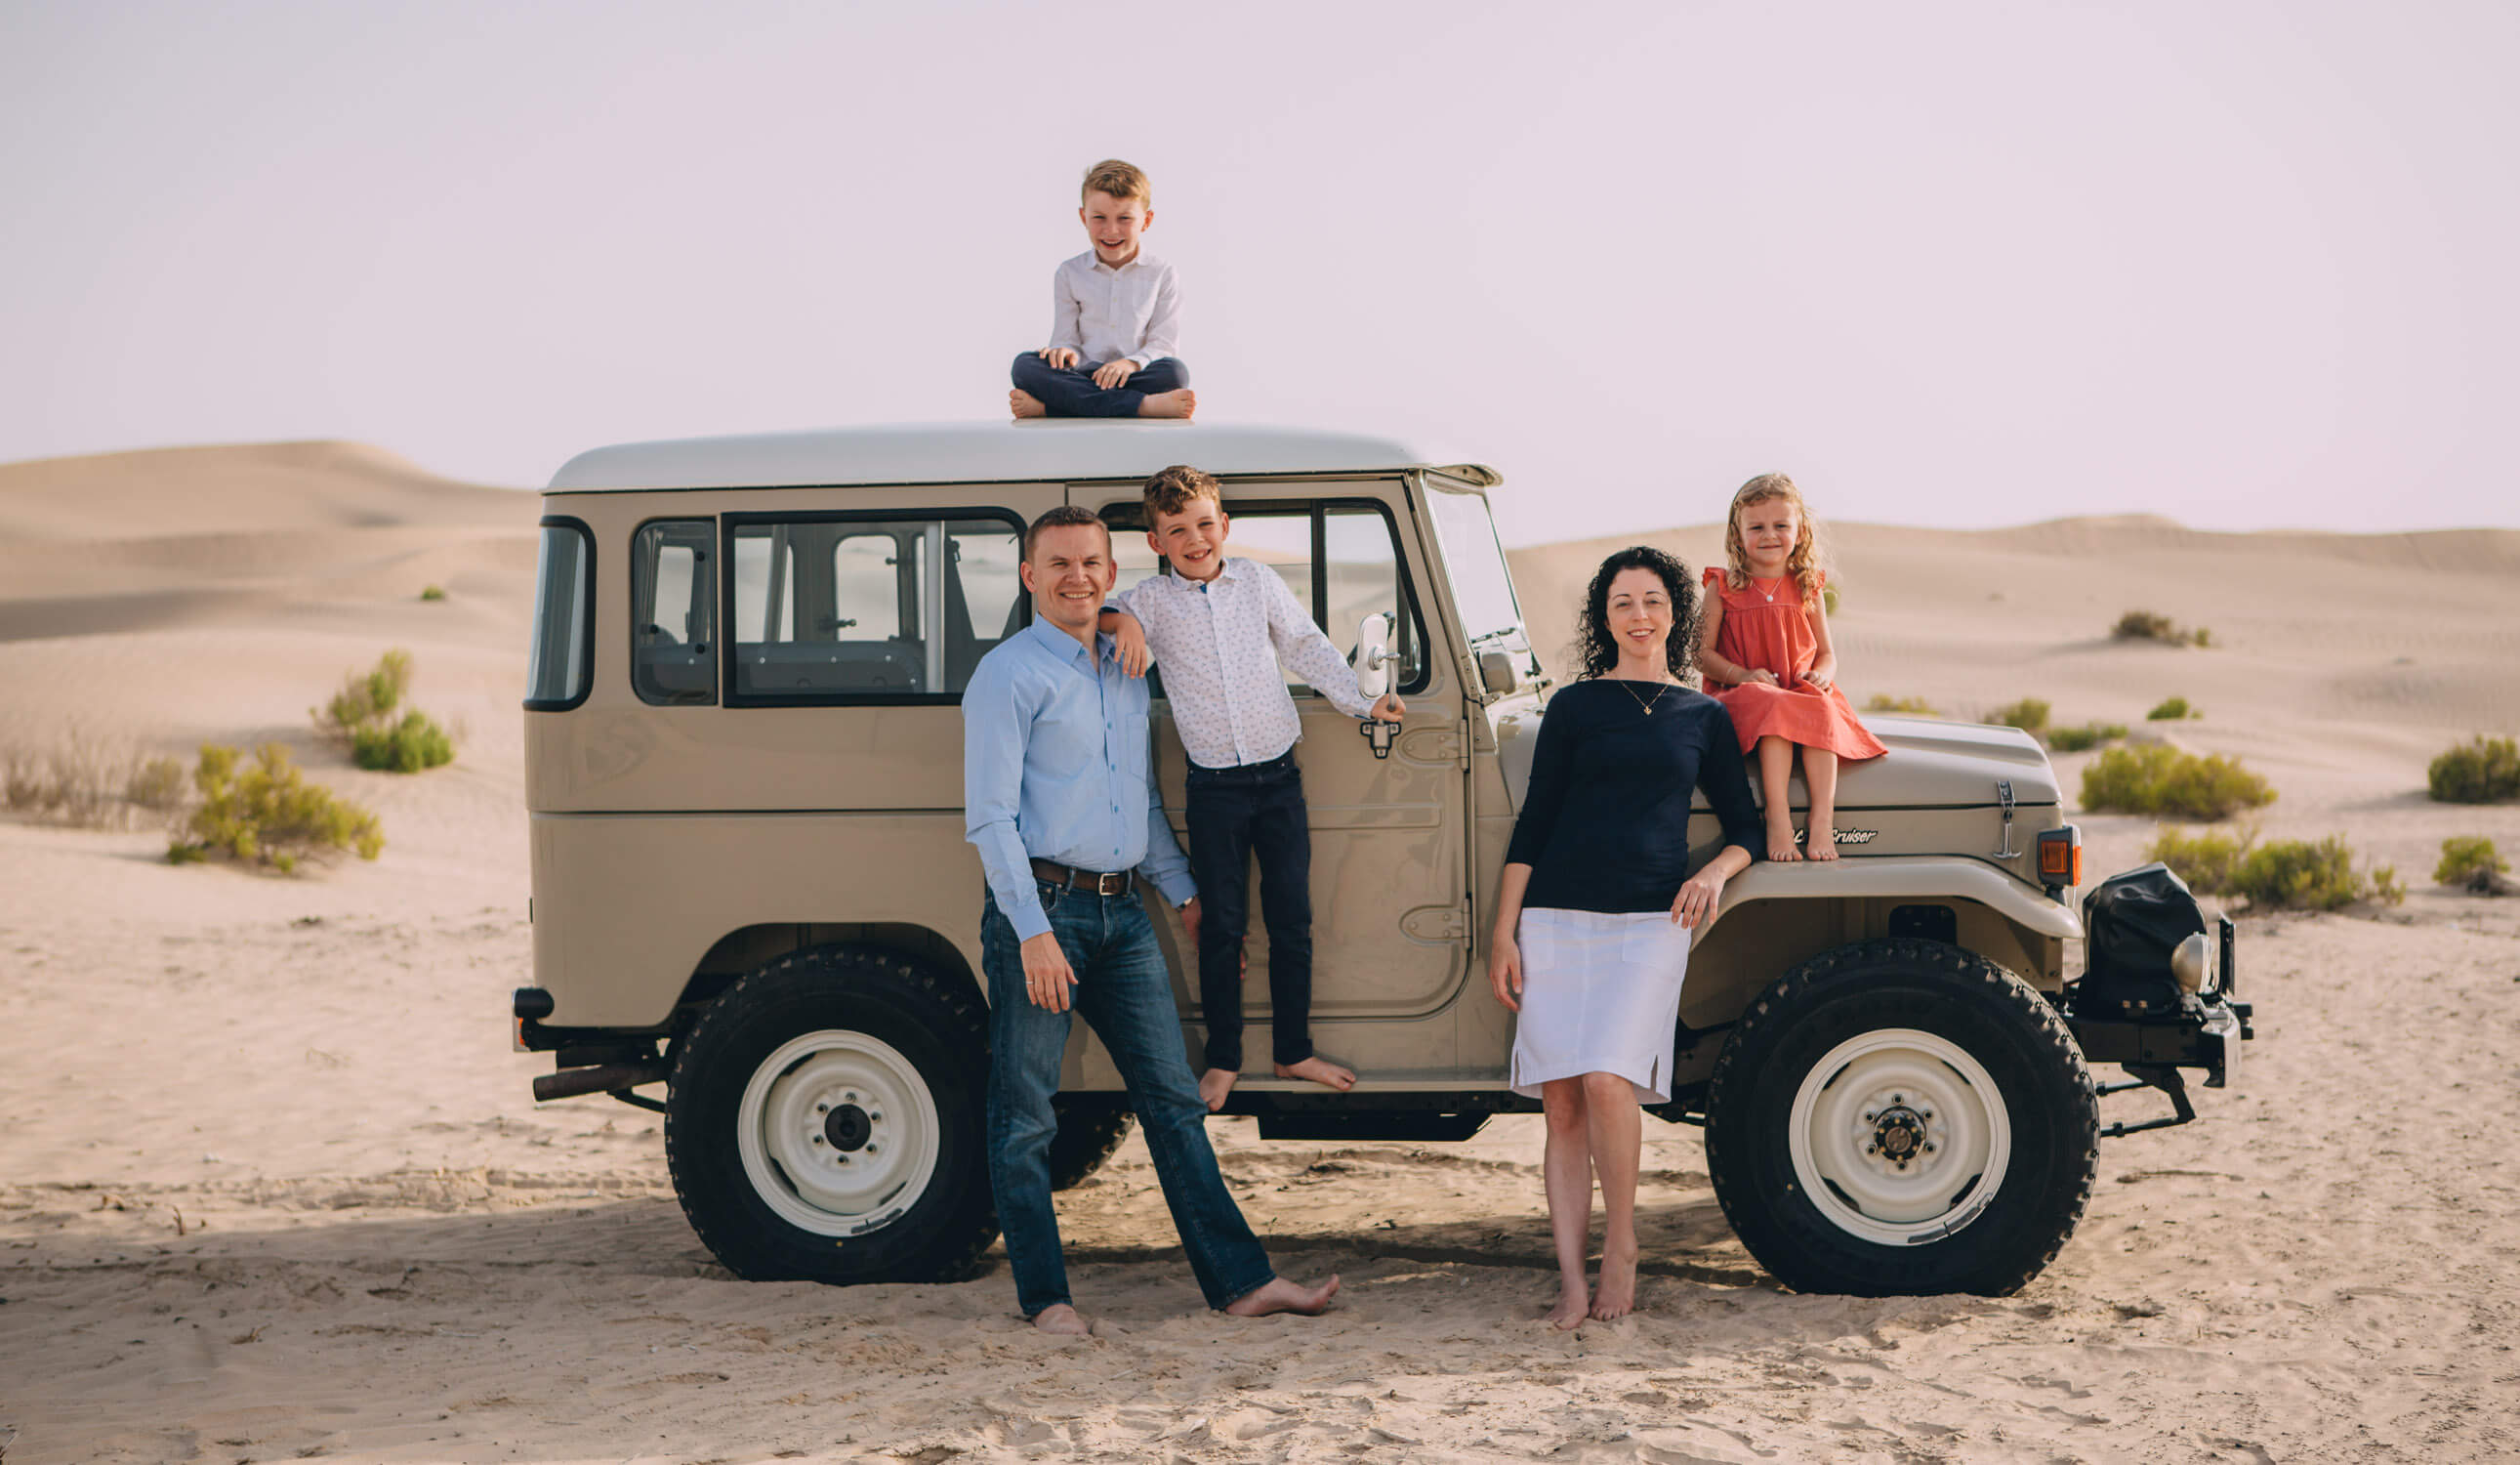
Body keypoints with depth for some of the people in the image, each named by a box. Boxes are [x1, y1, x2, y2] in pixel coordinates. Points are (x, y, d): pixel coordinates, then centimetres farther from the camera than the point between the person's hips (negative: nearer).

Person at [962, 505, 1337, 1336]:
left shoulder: (1126, 675, 17)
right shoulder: (1009, 675, -6)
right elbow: (989, 816, -12)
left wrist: (1184, 893, 22)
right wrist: (1031, 933, -19)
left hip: (1121, 913, 7)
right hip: (1042, 907, -7)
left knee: (1173, 1101, 5)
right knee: (1024, 1113, 0)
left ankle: (1240, 1282, 6)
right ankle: (1044, 1296, 9)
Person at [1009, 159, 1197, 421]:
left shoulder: (1162, 276, 8)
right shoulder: (1070, 274, 12)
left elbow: (1163, 343, 1)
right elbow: (1066, 337, 9)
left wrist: (1132, 363, -21)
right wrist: (1067, 352, -17)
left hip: (1133, 376, -1)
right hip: (1083, 377, 1)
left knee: (1174, 372, -36)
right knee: (1025, 364, -29)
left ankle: (1048, 405, -37)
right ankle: (1143, 405, -41)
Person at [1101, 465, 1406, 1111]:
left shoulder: (1258, 581, 5)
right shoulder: (1150, 601, -2)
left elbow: (1306, 646, 11)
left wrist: (1361, 701, 4)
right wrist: (1122, 621, -24)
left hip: (1279, 778, 2)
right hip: (1214, 789, -2)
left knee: (1292, 920, 8)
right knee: (1223, 925, 2)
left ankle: (1294, 1051, 20)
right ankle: (1223, 1060, 15)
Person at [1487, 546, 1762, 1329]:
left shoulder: (1704, 716, 12)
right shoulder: (1574, 706, 8)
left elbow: (1745, 828, 17)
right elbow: (1533, 823, 7)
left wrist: (1715, 872, -5)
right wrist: (1503, 934, 1)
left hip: (1650, 921, -1)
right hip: (1558, 919, 1)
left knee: (1608, 1081, -18)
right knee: (1561, 1099, -3)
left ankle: (1622, 1247, 2)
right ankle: (1571, 1282, 1)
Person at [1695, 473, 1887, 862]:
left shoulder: (1807, 589, 13)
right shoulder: (1723, 588, 6)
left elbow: (1826, 653, 17)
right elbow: (1703, 653, 2)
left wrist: (1821, 675, -7)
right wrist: (1741, 675, -15)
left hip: (1802, 691, 2)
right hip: (1743, 695, -2)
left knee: (1821, 710, -33)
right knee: (1775, 709, -37)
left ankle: (1823, 821, -39)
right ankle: (1778, 819, -44)